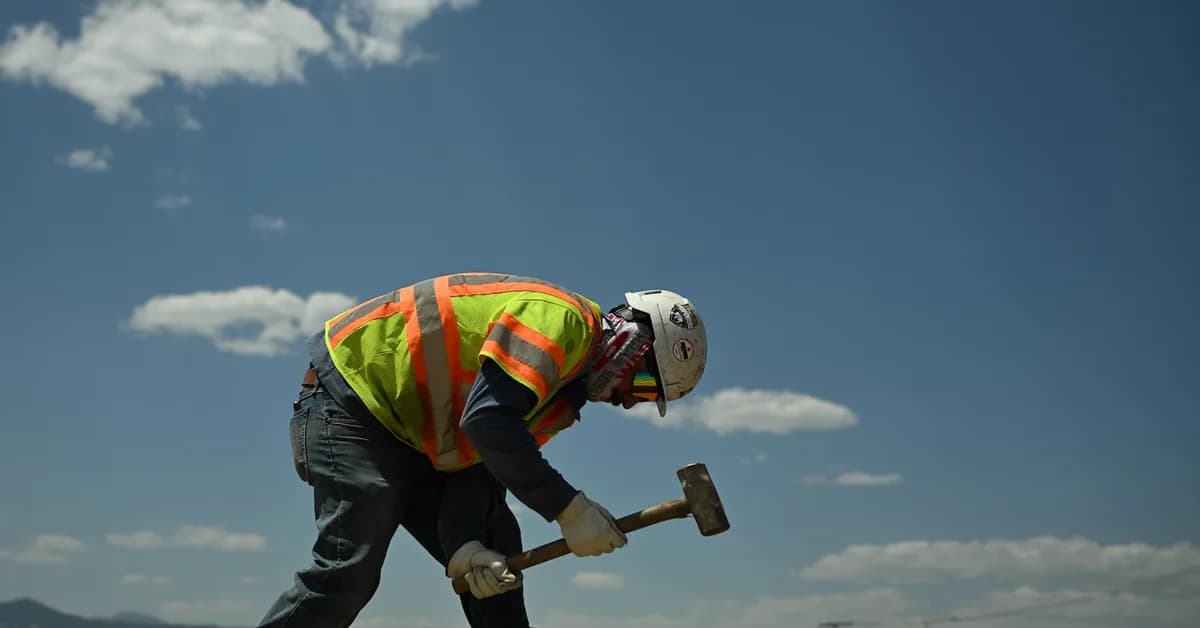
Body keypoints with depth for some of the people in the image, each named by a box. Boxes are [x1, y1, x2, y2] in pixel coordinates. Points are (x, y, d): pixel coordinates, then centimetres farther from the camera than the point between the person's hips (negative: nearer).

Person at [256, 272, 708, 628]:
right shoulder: (560, 318, -20)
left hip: (412, 437, 10)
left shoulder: (564, 391, 10)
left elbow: (481, 462, 3)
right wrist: (569, 508, -27)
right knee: (348, 573, -15)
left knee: (495, 550, 4)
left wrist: (463, 544, -15)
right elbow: (489, 420, -32)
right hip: (351, 394, -10)